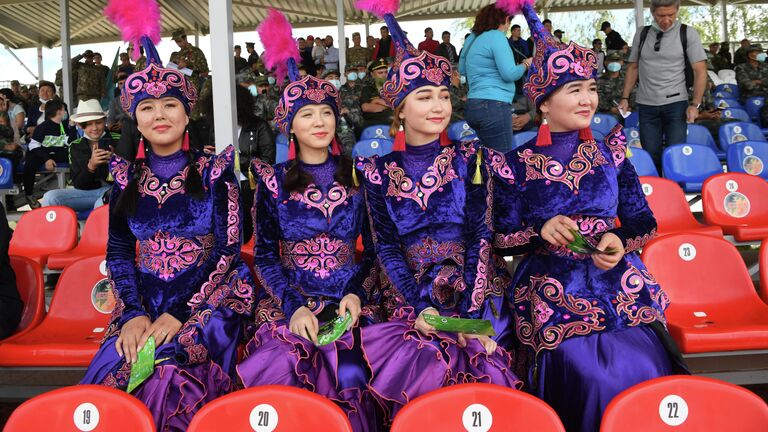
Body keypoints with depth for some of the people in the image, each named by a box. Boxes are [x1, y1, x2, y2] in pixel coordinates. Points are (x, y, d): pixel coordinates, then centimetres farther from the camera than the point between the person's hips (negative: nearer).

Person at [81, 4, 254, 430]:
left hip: (208, 300, -3)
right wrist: (133, 313, -9)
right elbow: (118, 253, 8)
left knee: (169, 376, -30)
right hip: (146, 302, 3)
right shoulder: (127, 177, 11)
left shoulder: (214, 171, 0)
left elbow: (228, 249, -5)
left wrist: (183, 314, -14)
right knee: (105, 379, -21)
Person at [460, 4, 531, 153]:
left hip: (473, 106, 9)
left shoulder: (472, 38, 17)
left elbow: (462, 70, 30)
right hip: (494, 106, -9)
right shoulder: (496, 36, -7)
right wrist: (526, 64, 6)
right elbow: (509, 74, -12)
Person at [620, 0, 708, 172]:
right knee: (651, 154, 3)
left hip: (675, 103, -2)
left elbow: (700, 70, -3)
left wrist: (695, 104, -10)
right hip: (646, 105, 2)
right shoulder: (641, 34, 6)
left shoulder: (688, 33, -1)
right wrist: (625, 98, 4)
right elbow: (633, 68, 13)